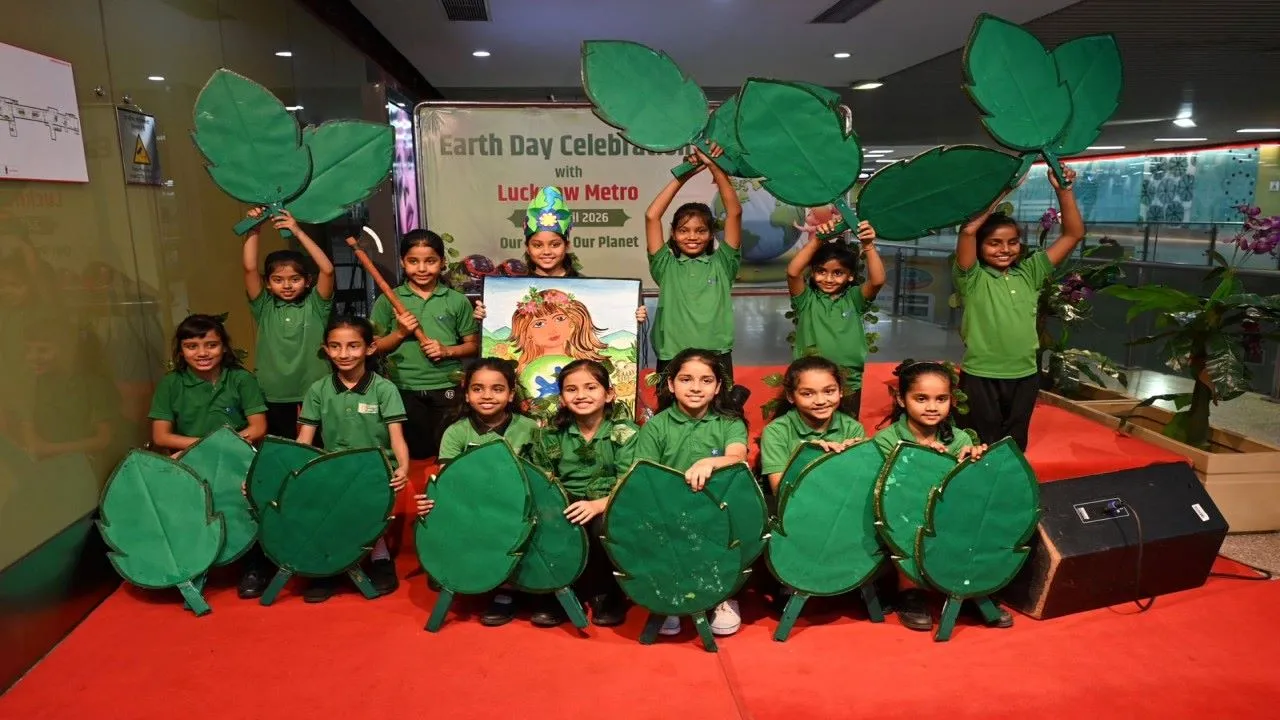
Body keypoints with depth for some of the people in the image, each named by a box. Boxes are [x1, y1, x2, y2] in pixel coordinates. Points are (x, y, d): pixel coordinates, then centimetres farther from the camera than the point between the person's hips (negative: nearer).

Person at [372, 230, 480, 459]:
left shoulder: (457, 301, -1)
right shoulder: (388, 301, 0)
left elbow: (473, 345, 3)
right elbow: (374, 348, 3)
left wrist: (447, 350, -14)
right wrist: (400, 333, -13)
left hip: (447, 388, 0)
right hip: (404, 390, 1)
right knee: (414, 454, 14)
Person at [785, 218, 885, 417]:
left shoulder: (853, 300, -1)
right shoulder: (807, 300, -4)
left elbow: (878, 280, -18)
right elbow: (792, 272, -20)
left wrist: (868, 246, -28)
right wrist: (816, 241, -25)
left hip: (848, 384, 1)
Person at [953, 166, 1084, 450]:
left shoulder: (1029, 273, 5)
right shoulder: (973, 278, -8)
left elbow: (1073, 234, 4)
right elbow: (968, 231, -23)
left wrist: (1063, 190, -5)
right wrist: (998, 198, -10)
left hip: (1024, 376, 4)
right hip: (981, 377, -4)